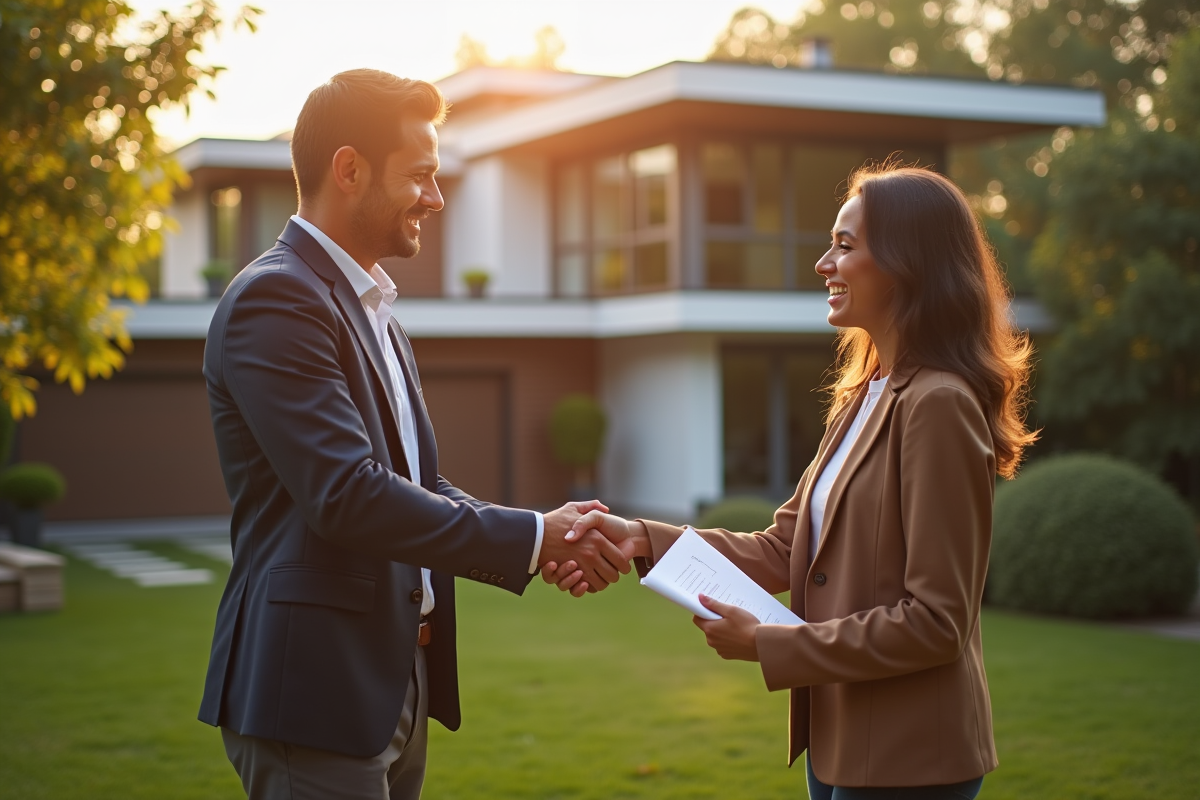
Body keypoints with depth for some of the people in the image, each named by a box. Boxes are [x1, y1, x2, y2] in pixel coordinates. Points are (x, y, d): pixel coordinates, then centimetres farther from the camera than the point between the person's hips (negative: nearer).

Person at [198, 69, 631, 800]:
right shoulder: (276, 299, -14)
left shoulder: (371, 307, 17)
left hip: (393, 686, 9)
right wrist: (532, 537, -16)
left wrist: (550, 539, -1)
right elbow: (348, 495, -23)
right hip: (316, 690, -9)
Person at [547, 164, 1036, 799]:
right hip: (841, 740, 8)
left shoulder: (938, 405, -19)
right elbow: (781, 550, 8)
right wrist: (643, 540, -4)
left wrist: (766, 644, -17)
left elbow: (936, 621, -21)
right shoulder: (864, 399, 10)